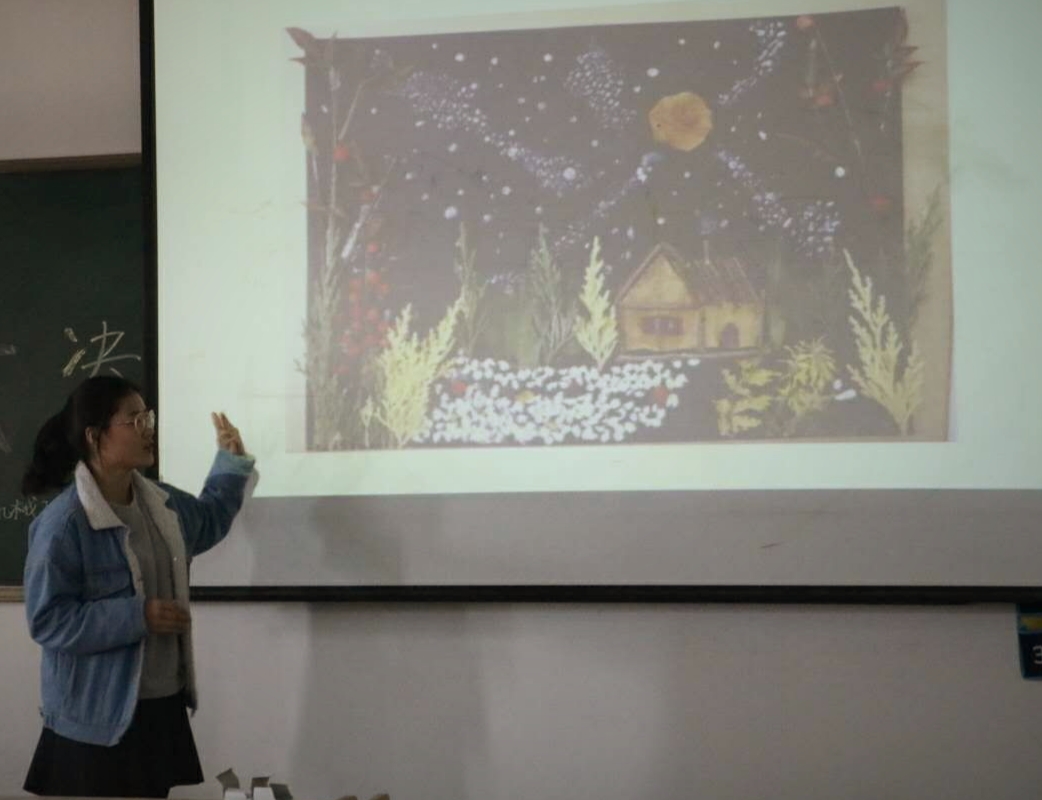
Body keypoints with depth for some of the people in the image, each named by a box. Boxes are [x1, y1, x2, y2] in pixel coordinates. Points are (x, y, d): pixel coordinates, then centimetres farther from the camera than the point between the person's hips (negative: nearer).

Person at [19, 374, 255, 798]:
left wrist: (231, 462, 18)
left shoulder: (161, 502, 6)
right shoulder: (63, 524, -20)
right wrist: (138, 617, -24)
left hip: (164, 703, 8)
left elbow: (207, 523, 28)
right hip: (98, 718, -8)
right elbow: (47, 620, -20)